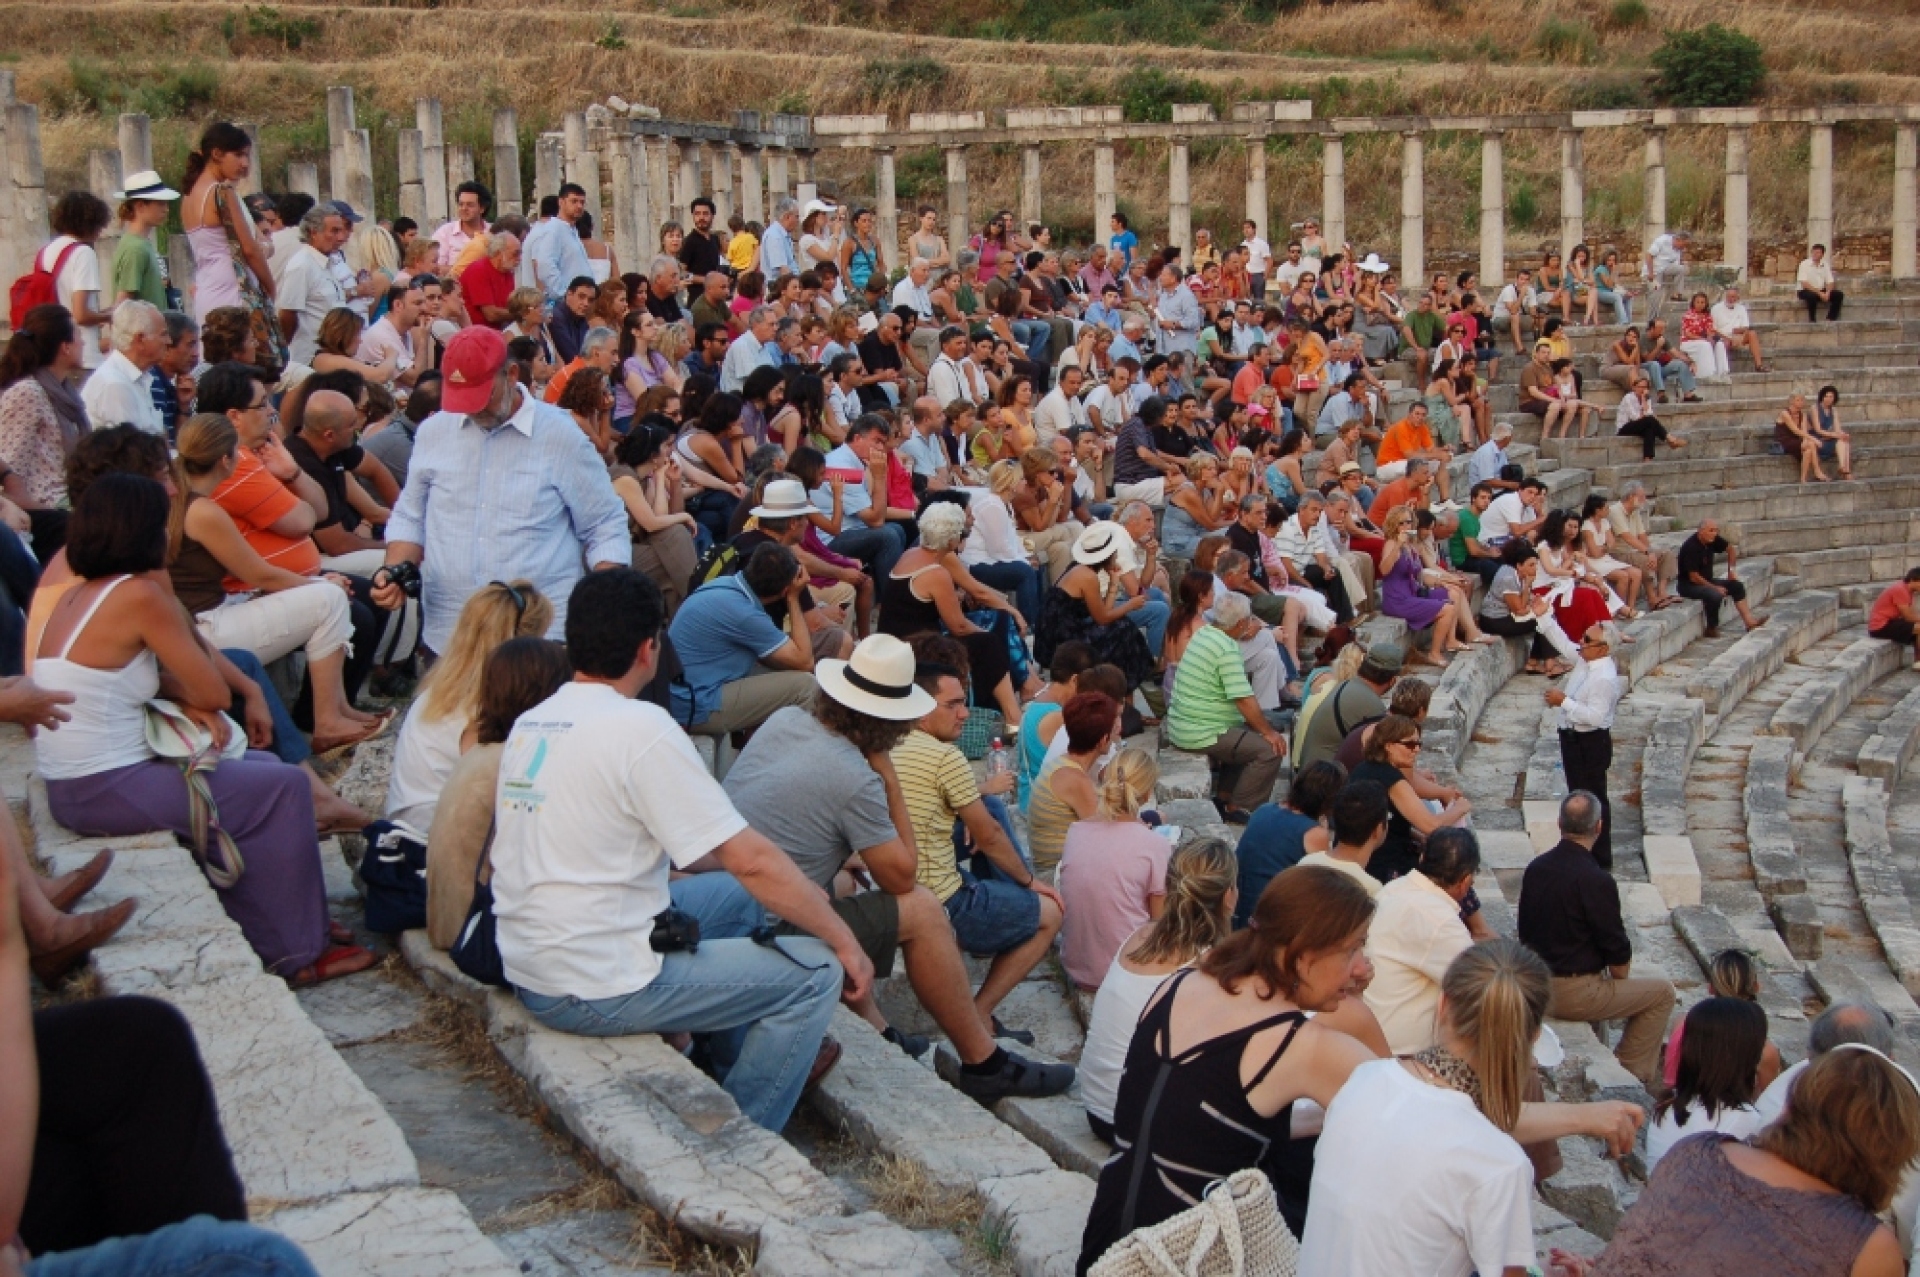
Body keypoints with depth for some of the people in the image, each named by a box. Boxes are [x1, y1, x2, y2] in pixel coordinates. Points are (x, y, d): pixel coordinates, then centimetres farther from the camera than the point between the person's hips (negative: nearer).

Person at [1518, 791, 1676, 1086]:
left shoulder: (1536, 868, 0)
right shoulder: (1596, 880, -21)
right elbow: (1617, 953, -13)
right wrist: (1620, 979, 7)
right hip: (1573, 995, -7)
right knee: (1661, 993, 10)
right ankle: (1632, 1078, 15)